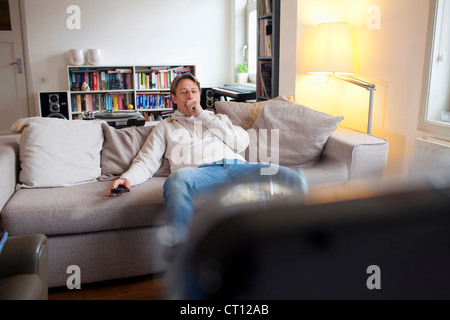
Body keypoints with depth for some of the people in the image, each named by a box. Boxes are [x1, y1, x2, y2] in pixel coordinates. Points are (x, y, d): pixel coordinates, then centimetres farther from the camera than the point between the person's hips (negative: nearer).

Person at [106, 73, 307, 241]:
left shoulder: (218, 118, 35)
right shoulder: (166, 127, 32)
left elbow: (242, 143, 15)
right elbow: (146, 162, 21)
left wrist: (203, 117, 14)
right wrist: (127, 178, -3)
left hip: (236, 166, 3)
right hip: (199, 172, -2)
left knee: (292, 180, -25)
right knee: (178, 180, -42)